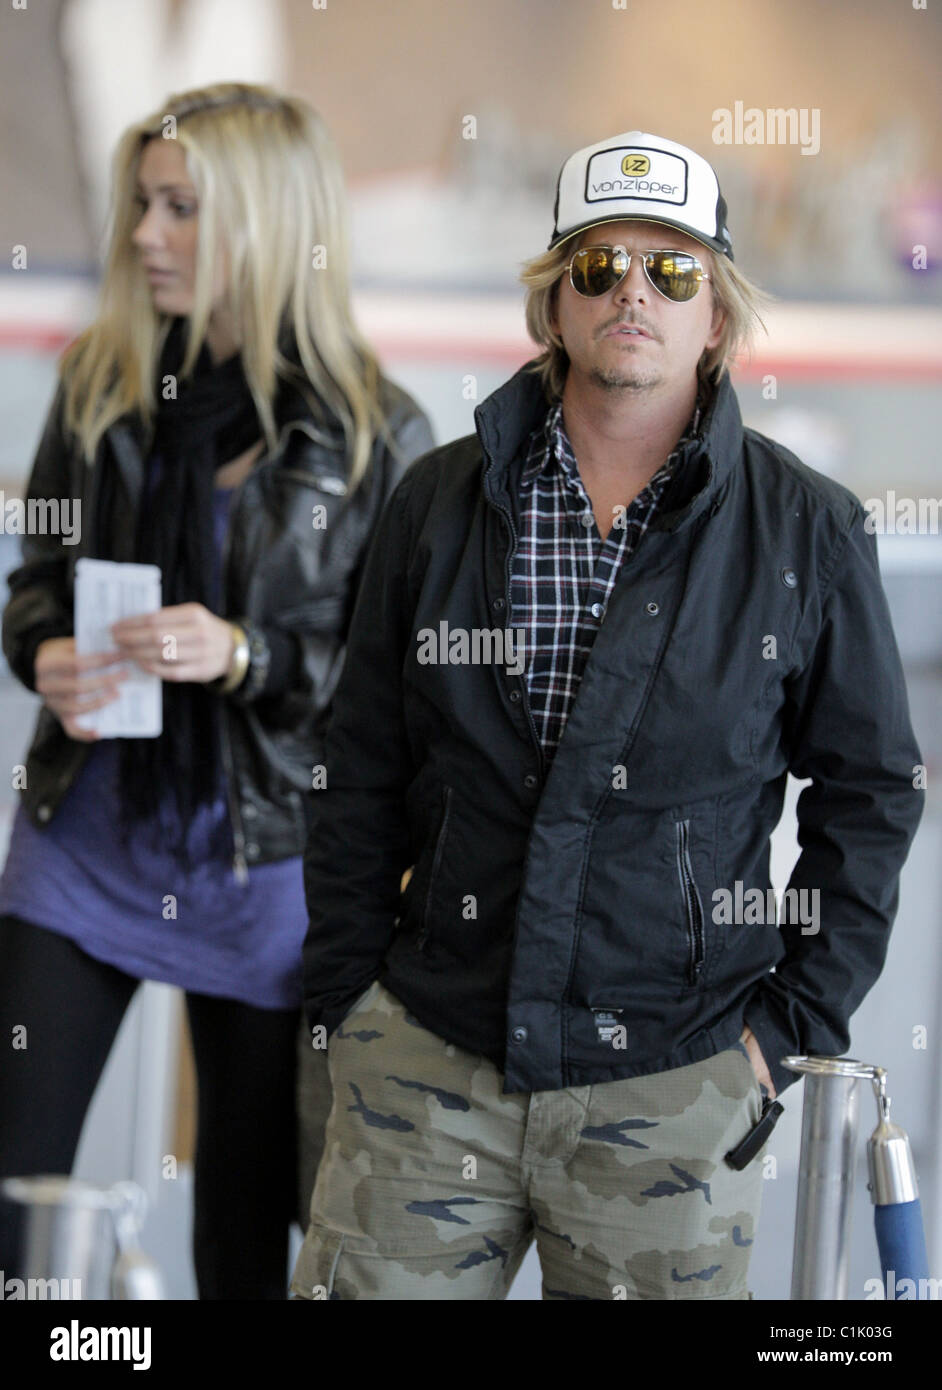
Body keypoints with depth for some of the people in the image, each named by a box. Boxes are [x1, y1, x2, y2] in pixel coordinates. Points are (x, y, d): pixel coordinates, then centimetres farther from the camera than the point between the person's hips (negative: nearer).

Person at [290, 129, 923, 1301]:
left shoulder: (809, 531, 2)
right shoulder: (440, 501, 6)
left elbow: (872, 786, 7)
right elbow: (362, 770, 10)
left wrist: (797, 1017, 1)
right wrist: (346, 991, 5)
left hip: (674, 1081, -1)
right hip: (428, 1055, 1)